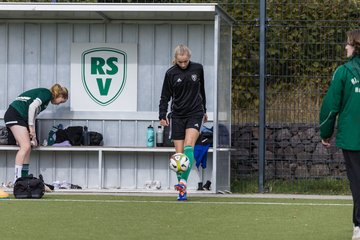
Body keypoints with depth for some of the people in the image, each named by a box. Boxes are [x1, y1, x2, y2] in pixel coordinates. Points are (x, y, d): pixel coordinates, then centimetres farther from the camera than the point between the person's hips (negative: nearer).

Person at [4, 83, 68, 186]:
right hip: (14, 115, -10)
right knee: (25, 146, -16)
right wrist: (31, 127, -13)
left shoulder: (46, 95, 23)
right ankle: (17, 179, -21)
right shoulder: (47, 94, -5)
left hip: (19, 118, 10)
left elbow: (33, 115, 23)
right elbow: (32, 106, -18)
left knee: (27, 148, 7)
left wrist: (33, 136, 19)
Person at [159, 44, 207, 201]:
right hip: (177, 116, 1)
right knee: (179, 153, -2)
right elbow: (165, 96, 3)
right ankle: (182, 192, 2)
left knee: (189, 146, -22)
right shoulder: (171, 73, -2)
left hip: (195, 113, -1)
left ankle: (183, 180, -32)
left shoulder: (198, 69, 1)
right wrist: (162, 116, -8)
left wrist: (204, 110, 23)